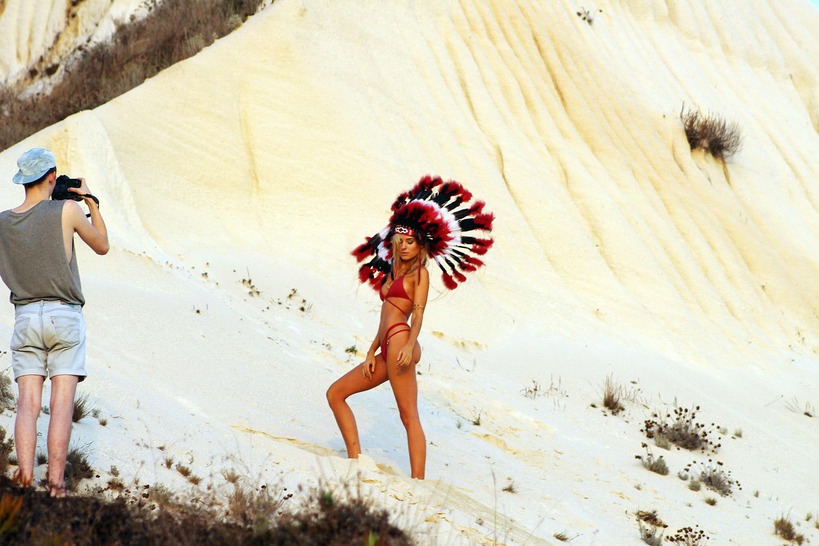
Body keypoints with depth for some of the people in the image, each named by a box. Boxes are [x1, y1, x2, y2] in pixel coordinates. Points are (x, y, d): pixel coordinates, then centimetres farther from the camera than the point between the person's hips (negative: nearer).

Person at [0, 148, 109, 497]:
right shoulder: (67, 210, -6)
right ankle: (56, 481, -10)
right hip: (65, 315, -2)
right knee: (62, 404, -3)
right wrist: (90, 200, 17)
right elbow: (102, 246, 10)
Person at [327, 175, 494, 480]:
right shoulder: (394, 272, 24)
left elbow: (418, 312, -11)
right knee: (336, 393, 12)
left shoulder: (419, 272, 1)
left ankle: (418, 481, -17)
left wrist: (410, 345, -26)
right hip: (386, 350, 10)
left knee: (409, 415, -13)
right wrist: (372, 352, 15)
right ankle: (355, 459, 8)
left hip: (400, 341, -10)